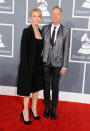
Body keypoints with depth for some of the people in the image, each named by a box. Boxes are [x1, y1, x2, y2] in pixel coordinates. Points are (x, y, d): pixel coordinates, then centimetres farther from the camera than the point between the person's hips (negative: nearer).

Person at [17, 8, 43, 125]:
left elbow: (40, 49, 10)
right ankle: (25, 111, 25)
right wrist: (26, 69, -18)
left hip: (38, 65, 7)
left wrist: (41, 64, 6)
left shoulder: (40, 31, 6)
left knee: (36, 87, 18)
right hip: (29, 65, -7)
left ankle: (33, 108, 37)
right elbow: (23, 51, -16)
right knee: (27, 89, 7)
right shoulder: (27, 31, -14)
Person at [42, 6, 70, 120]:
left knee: (55, 87, 10)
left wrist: (64, 66, -6)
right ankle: (47, 107, 31)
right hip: (45, 63, 2)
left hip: (57, 64, -1)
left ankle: (54, 108, 28)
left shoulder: (66, 31, -3)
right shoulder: (45, 28, 1)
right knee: (46, 86, 12)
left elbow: (66, 50, -4)